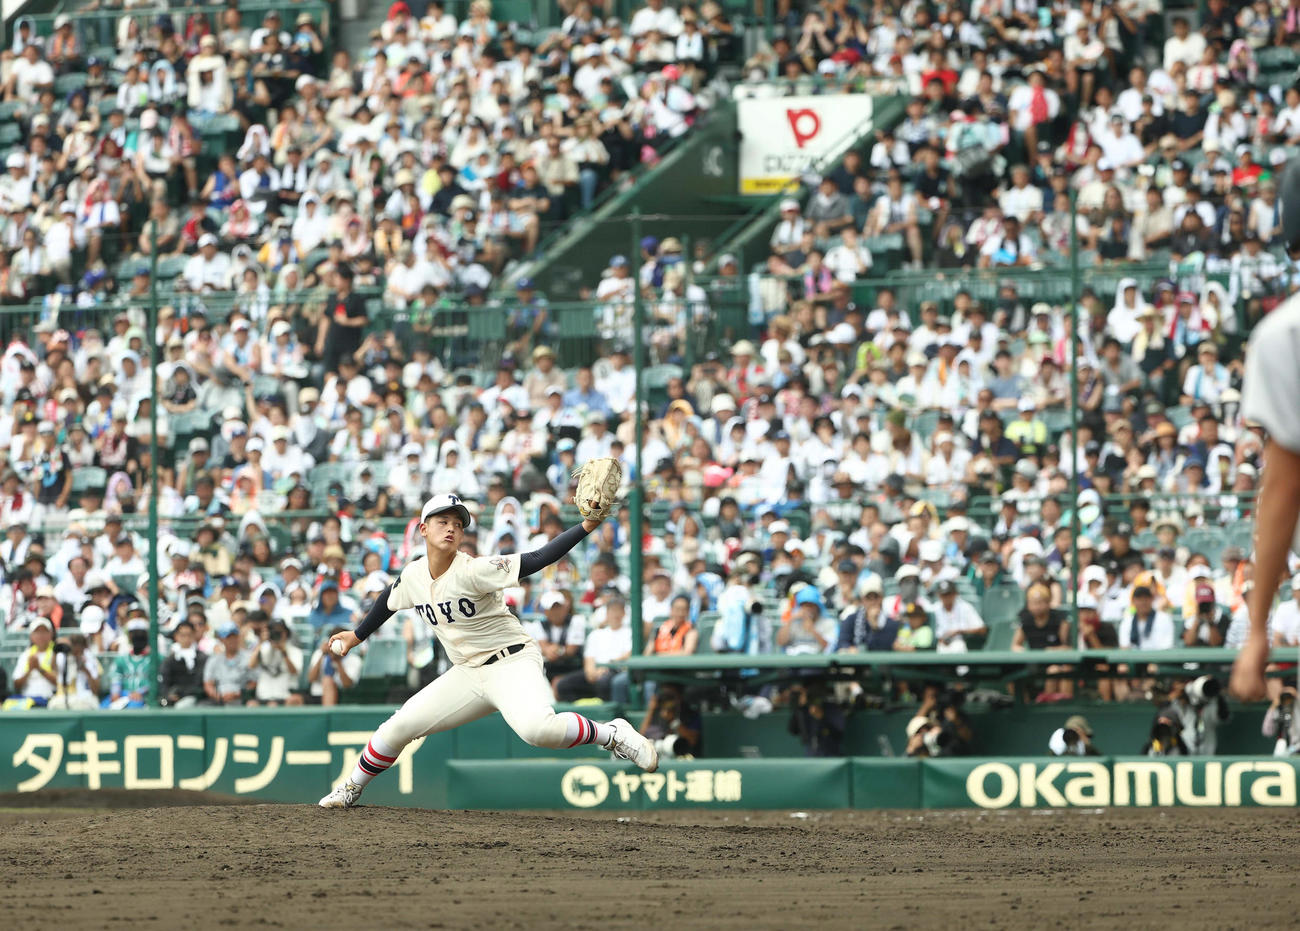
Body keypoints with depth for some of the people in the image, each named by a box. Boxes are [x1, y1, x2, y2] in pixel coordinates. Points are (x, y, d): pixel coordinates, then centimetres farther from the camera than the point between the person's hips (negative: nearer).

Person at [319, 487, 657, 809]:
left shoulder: (473, 570, -20)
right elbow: (388, 602, 24)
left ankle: (613, 735, -16)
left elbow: (536, 560, -28)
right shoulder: (413, 576, 0)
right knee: (399, 726, 3)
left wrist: (588, 525, -40)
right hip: (467, 673, 6)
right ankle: (351, 789, 27)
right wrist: (356, 636, 37)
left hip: (512, 664, -6)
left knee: (536, 728, -36)